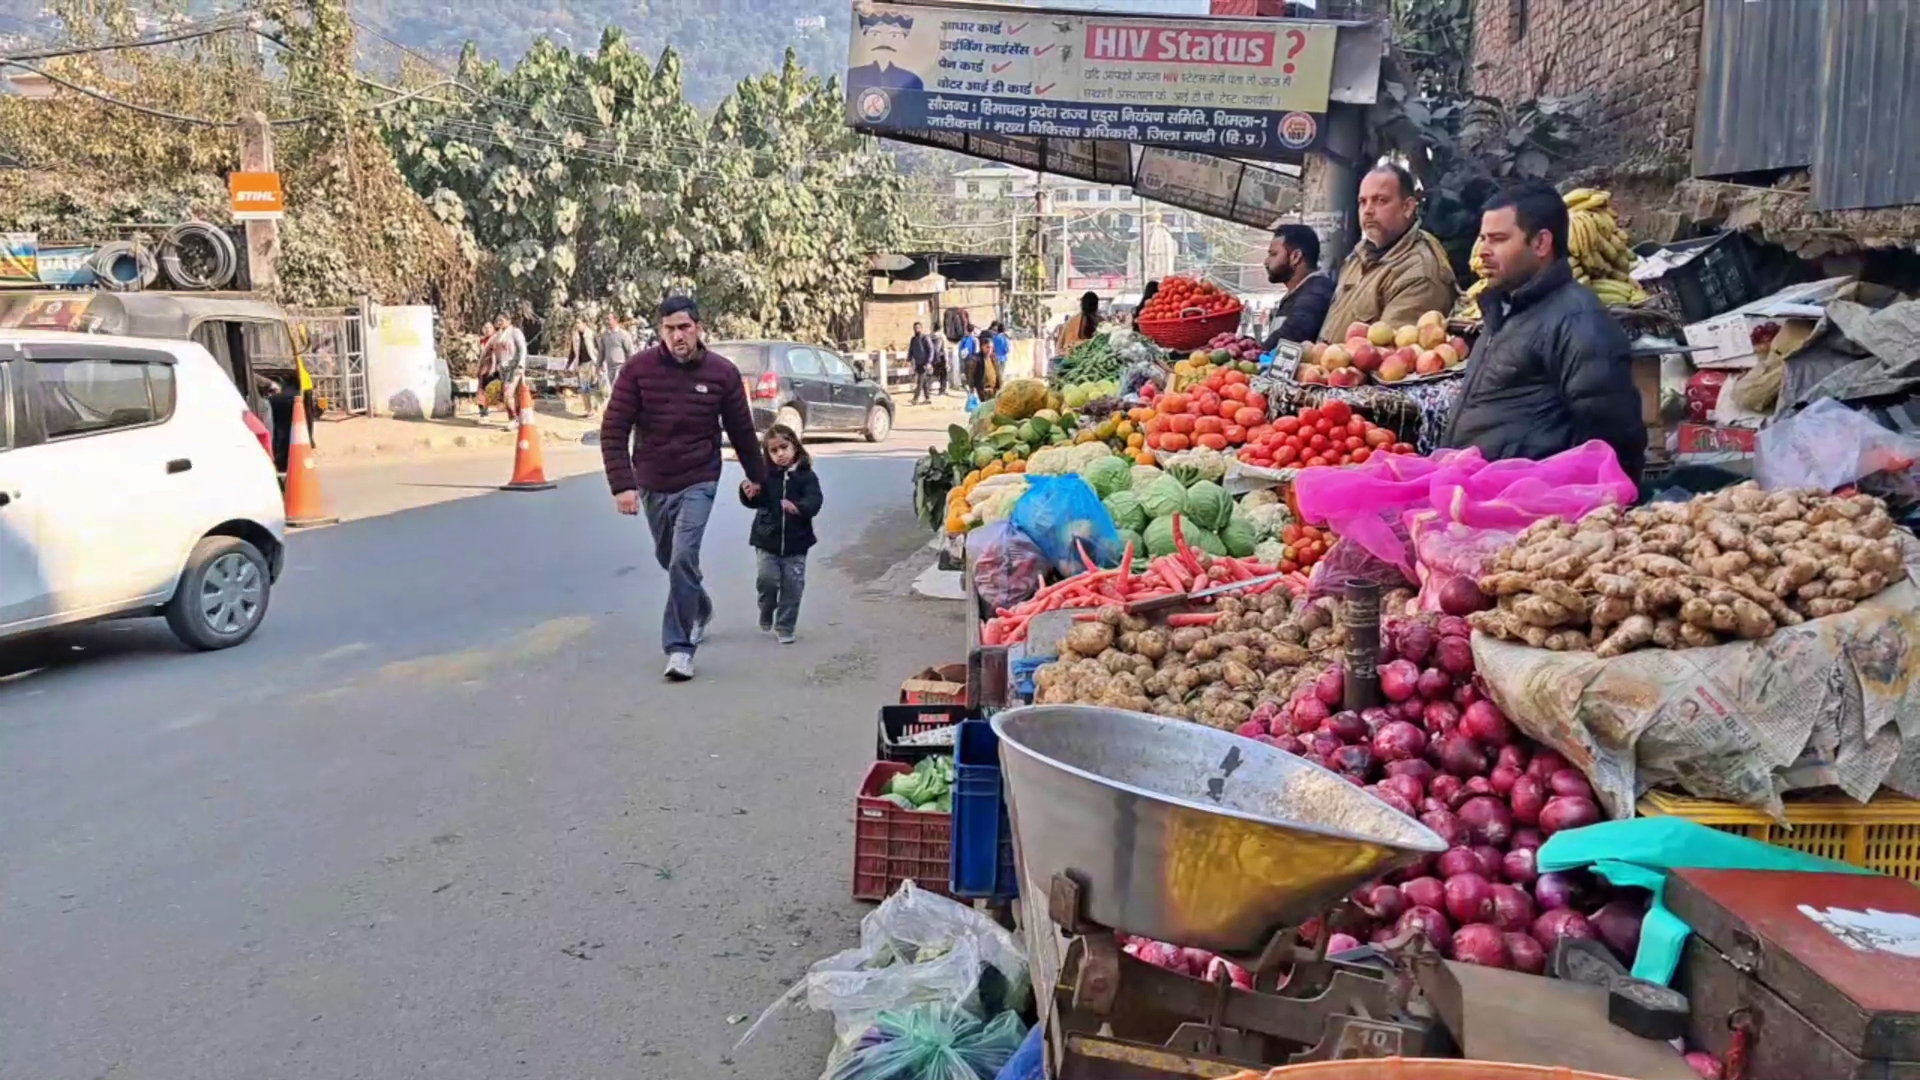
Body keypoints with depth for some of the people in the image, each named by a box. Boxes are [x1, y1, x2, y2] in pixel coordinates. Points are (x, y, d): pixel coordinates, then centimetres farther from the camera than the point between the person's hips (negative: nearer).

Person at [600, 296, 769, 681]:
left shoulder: (722, 372, -7)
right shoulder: (639, 368, -9)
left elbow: (741, 430, 6)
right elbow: (614, 429, -10)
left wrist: (756, 475, 16)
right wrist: (622, 483, -19)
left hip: (698, 483, -2)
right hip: (651, 484, 3)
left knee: (683, 559, -16)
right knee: (668, 558, 18)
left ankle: (680, 646, -6)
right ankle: (700, 609, 47)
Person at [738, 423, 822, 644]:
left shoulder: (805, 475, -3)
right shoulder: (765, 475, 0)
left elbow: (814, 501, -15)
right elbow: (754, 501, -5)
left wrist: (799, 507, -36)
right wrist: (748, 493, -28)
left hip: (796, 542, 0)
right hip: (768, 540, 0)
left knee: (793, 584, 2)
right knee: (768, 579, -6)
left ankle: (784, 627, 16)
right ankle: (766, 618, 22)